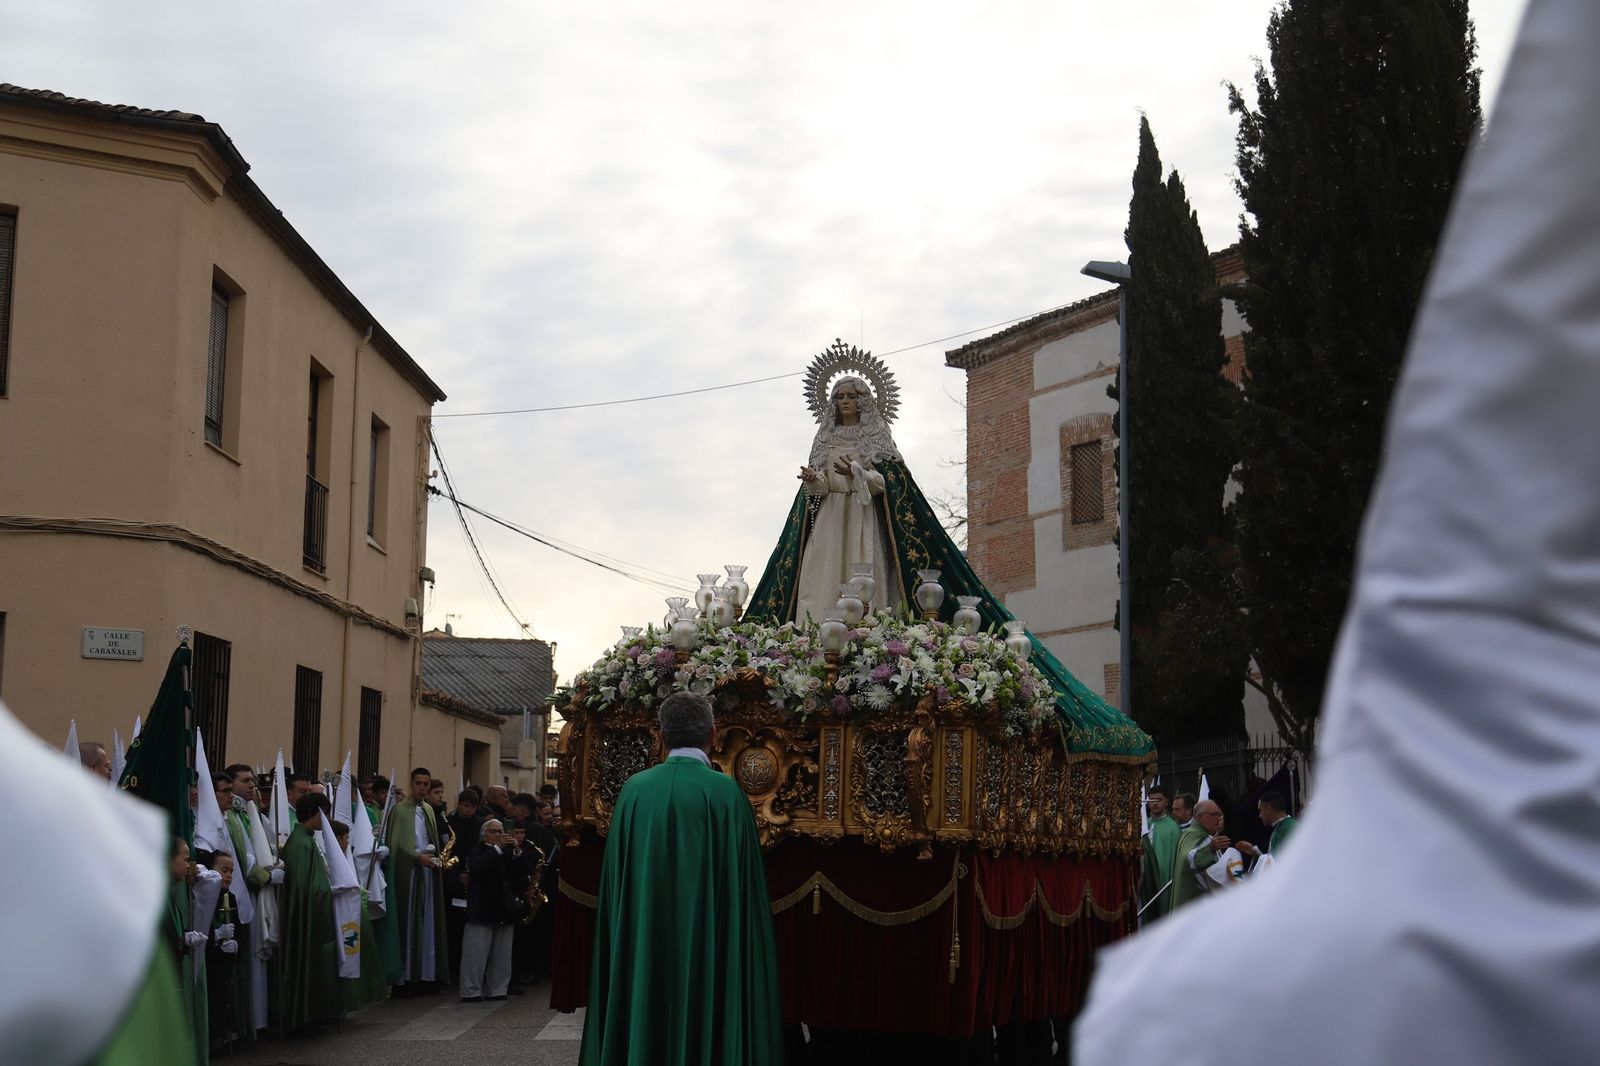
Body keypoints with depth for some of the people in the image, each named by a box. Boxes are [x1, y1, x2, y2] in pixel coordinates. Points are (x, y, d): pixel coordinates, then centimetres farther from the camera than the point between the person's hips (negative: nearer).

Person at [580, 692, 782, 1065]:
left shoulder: (635, 789, -1)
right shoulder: (725, 791, -9)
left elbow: (615, 879, 4)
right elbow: (743, 883, -8)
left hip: (641, 947, 3)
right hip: (706, 948, -3)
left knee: (643, 1025, 10)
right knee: (703, 1025, 4)